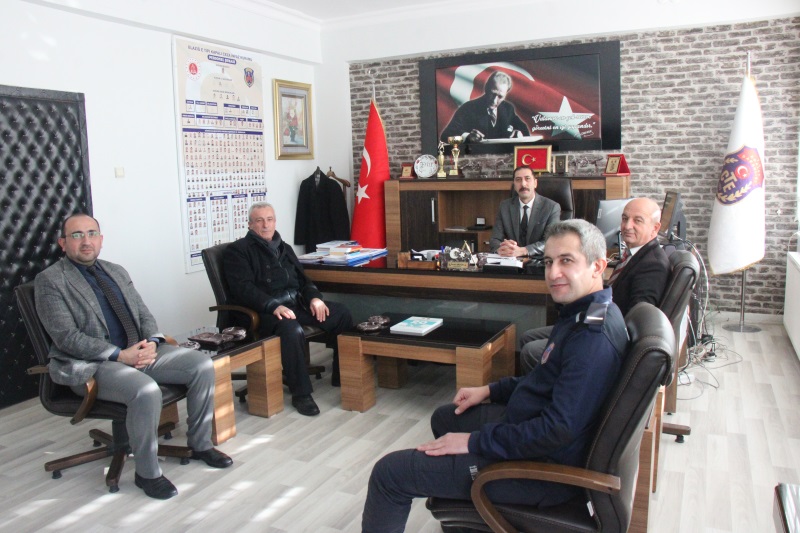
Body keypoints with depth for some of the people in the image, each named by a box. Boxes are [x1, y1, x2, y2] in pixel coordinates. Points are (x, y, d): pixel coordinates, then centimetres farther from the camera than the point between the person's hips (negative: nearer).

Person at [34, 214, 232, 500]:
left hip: (139, 351, 7)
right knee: (146, 390, -35)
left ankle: (200, 444, 8)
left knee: (203, 365, -9)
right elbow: (66, 336, -13)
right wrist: (120, 354, -21)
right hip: (91, 365, -7)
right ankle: (147, 473, -13)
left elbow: (144, 315, 16)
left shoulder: (117, 271, 17)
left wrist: (152, 342, -7)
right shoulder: (49, 280, -3)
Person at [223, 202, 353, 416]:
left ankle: (341, 376, 2)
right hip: (264, 311, -7)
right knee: (292, 330, -38)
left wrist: (314, 297, 0)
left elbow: (303, 279, 23)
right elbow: (243, 288, -12)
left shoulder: (284, 248, 23)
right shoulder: (238, 250, 2)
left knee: (342, 313, -9)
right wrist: (274, 306, -26)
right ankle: (301, 394, -22)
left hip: (295, 304, 7)